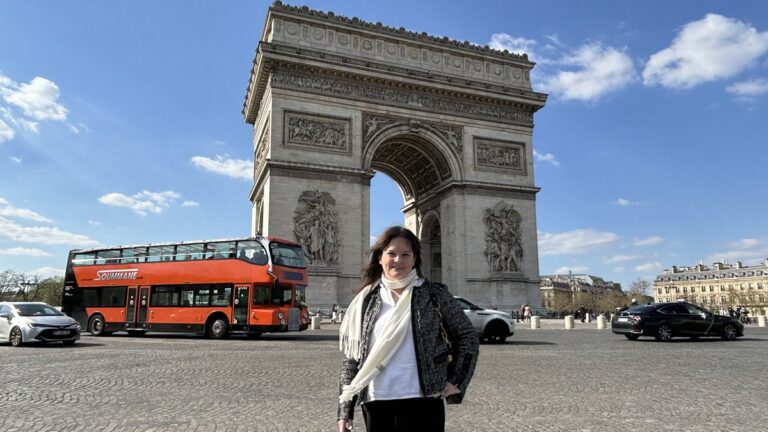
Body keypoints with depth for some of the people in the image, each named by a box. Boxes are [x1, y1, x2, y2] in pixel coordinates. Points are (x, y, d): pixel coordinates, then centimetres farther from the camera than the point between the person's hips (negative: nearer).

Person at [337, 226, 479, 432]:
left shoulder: (434, 295, -1)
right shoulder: (365, 300, 5)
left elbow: (467, 337, 6)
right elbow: (351, 357, 6)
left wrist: (455, 382, -1)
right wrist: (344, 410, 3)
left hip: (422, 403, -2)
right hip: (376, 405, 3)